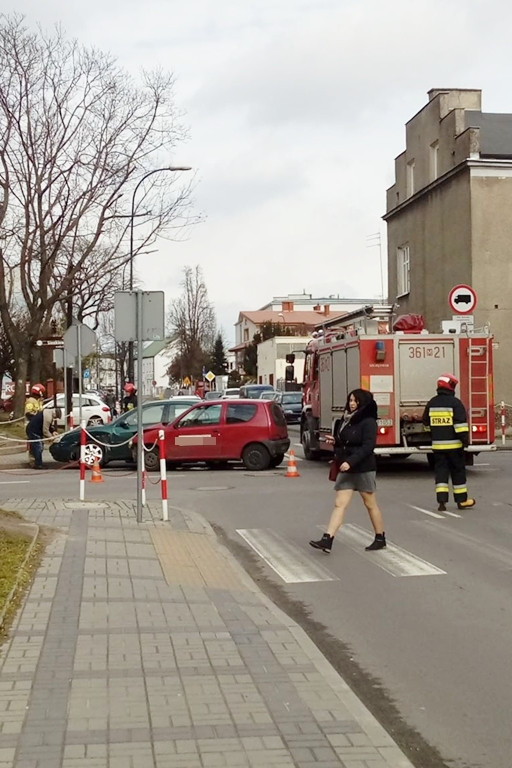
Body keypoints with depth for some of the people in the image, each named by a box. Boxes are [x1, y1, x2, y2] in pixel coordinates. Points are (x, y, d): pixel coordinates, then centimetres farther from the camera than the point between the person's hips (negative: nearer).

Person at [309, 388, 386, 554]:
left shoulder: (368, 422, -12)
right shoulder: (346, 420, 12)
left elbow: (367, 447, -21)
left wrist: (350, 462, -28)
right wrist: (334, 441, 2)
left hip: (364, 469, -7)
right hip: (346, 469, 7)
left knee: (370, 504, 6)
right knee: (339, 503, -1)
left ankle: (380, 538, 21)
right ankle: (327, 540, -8)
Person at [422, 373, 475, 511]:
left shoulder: (432, 403, 6)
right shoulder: (455, 402, -11)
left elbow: (426, 422, 17)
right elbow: (461, 423, -18)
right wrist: (465, 439, -13)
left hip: (437, 444, 4)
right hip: (453, 444, -4)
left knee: (440, 471, 4)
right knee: (458, 471, 7)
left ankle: (441, 500, -6)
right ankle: (462, 500, 13)